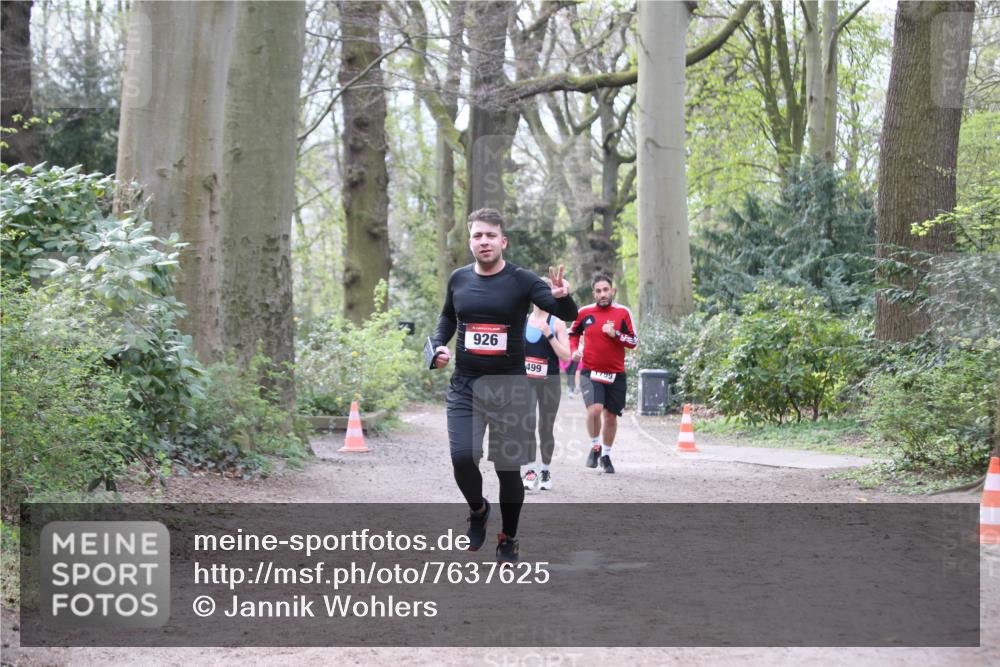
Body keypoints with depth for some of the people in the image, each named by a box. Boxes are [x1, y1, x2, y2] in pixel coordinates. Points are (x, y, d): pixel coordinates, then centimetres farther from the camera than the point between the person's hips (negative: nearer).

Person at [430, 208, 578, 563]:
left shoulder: (521, 280, -7)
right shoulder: (458, 279, 4)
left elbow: (568, 314, -17)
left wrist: (562, 297, -40)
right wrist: (438, 346, 6)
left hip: (510, 387, -2)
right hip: (465, 386, 2)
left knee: (508, 467, 3)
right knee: (462, 457, -16)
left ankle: (509, 539, 25)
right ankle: (477, 510, 16)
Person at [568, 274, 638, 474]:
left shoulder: (623, 313, -1)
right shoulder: (585, 312, 2)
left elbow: (634, 342, -1)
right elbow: (573, 333, 19)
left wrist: (615, 334, -16)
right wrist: (574, 350, 2)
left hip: (616, 374, 1)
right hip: (590, 372, -1)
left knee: (611, 415, 8)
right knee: (595, 408, -22)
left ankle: (606, 455, 27)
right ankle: (594, 447, 2)